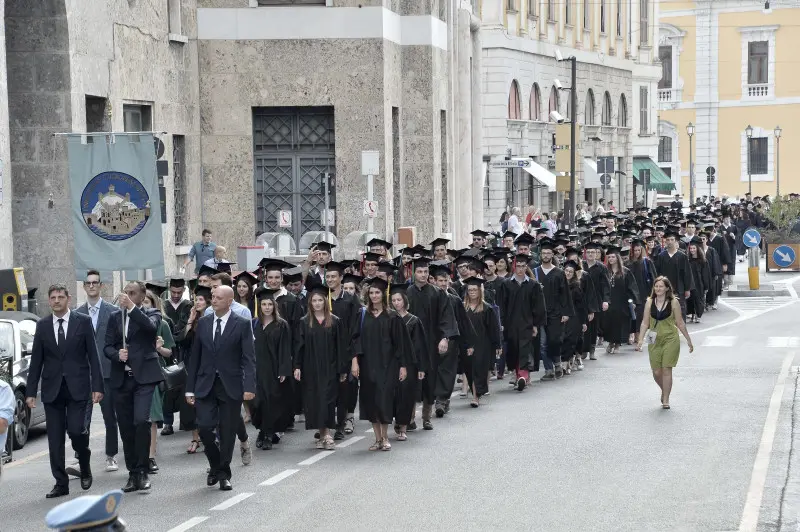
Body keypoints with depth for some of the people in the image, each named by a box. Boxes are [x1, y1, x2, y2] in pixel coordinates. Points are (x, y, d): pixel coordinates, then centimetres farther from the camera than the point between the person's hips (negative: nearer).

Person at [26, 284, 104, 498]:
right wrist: (30, 391, 4)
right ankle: (61, 483, 10)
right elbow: (36, 361, 8)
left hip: (77, 387, -3)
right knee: (55, 438, 2)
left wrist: (97, 386, -6)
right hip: (52, 388, 3)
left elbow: (93, 356, 0)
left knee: (76, 430, -12)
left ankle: (85, 467, 17)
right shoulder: (42, 325, 7)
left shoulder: (83, 321, 0)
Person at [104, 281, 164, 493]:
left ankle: (142, 471, -10)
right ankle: (133, 473, 14)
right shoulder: (115, 317, 15)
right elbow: (107, 346, 11)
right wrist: (117, 354, -9)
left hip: (144, 376, -4)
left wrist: (132, 307, -20)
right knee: (126, 428, 6)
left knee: (141, 421, -19)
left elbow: (151, 327, -18)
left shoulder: (151, 314, 5)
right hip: (121, 378, 4)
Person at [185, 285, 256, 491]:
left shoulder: (242, 324, -2)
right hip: (206, 384, 2)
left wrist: (249, 387, -17)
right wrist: (190, 388, 7)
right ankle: (215, 466, 17)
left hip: (230, 387, -2)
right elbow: (195, 357, 10)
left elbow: (248, 358, -6)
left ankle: (223, 474, 18)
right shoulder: (203, 323, 8)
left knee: (228, 433, 2)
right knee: (205, 428, -9)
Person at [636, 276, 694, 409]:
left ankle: (666, 400, 3)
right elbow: (645, 323, 5)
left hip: (670, 339, -3)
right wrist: (640, 339, -4)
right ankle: (664, 391, 33)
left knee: (666, 370, -6)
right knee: (656, 372, 3)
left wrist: (688, 340, 5)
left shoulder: (673, 302, -5)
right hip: (654, 341, 3)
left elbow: (680, 323, 2)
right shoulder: (650, 302, 2)